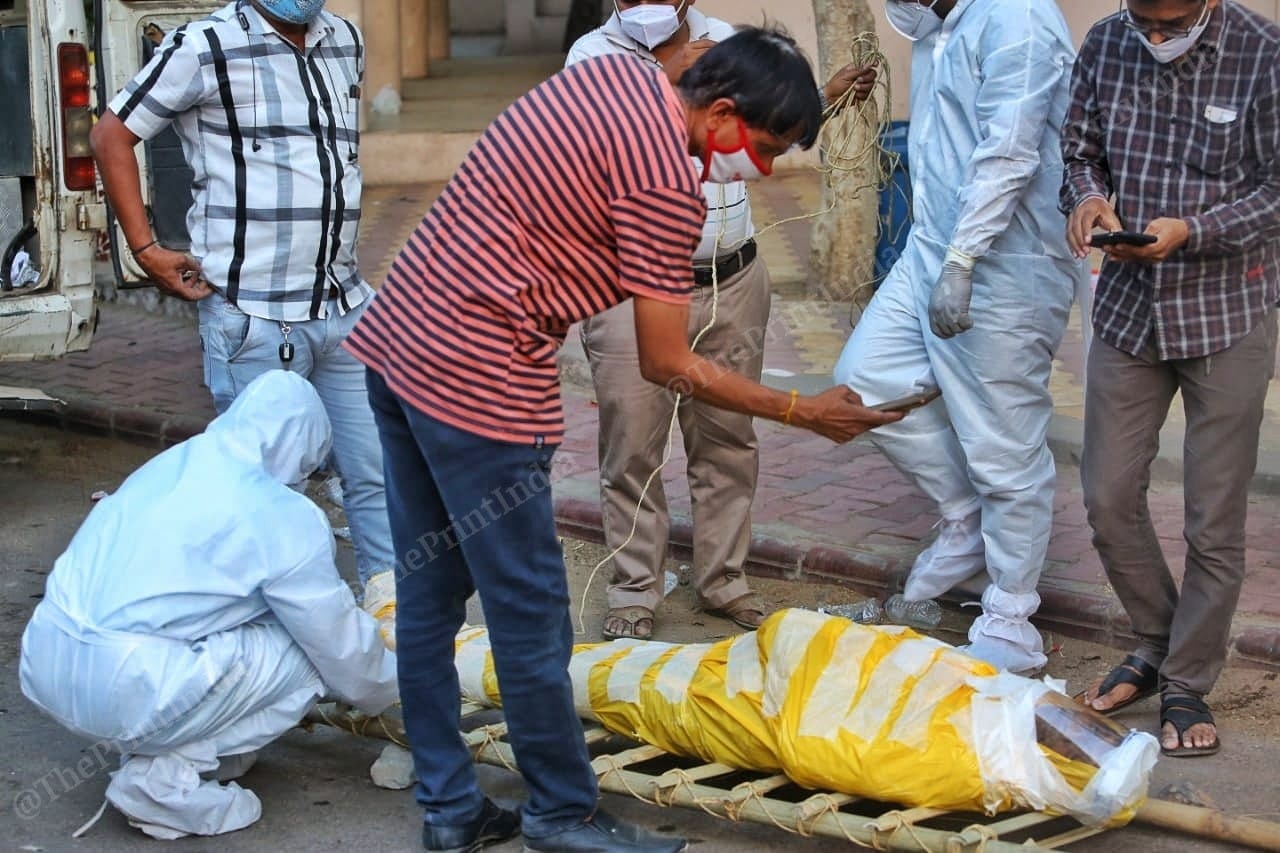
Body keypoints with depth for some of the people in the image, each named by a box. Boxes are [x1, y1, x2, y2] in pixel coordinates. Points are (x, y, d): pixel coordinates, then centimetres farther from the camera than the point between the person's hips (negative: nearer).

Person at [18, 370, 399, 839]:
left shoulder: (169, 463, 16)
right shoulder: (284, 518, -7)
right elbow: (340, 641, 5)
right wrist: (383, 690, 28)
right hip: (120, 691, -8)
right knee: (304, 655, 5)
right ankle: (164, 778, -2)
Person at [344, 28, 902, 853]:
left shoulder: (612, 71, 8)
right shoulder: (666, 186, -17)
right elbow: (669, 366, -11)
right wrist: (803, 411, -3)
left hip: (396, 337, 10)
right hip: (479, 380, -10)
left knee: (428, 592, 14)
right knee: (530, 612, 3)